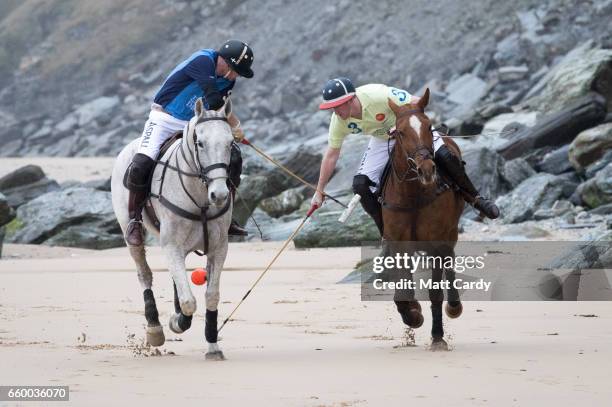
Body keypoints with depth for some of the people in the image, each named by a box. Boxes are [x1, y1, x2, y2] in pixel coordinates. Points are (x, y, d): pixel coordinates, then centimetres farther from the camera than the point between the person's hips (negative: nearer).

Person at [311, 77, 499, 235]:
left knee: (445, 156, -27)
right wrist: (319, 191, -3)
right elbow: (331, 155, -6)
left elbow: (416, 103, -26)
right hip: (382, 141, 4)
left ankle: (476, 199, -5)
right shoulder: (338, 121, -19)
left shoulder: (378, 95, -36)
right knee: (360, 184, -14)